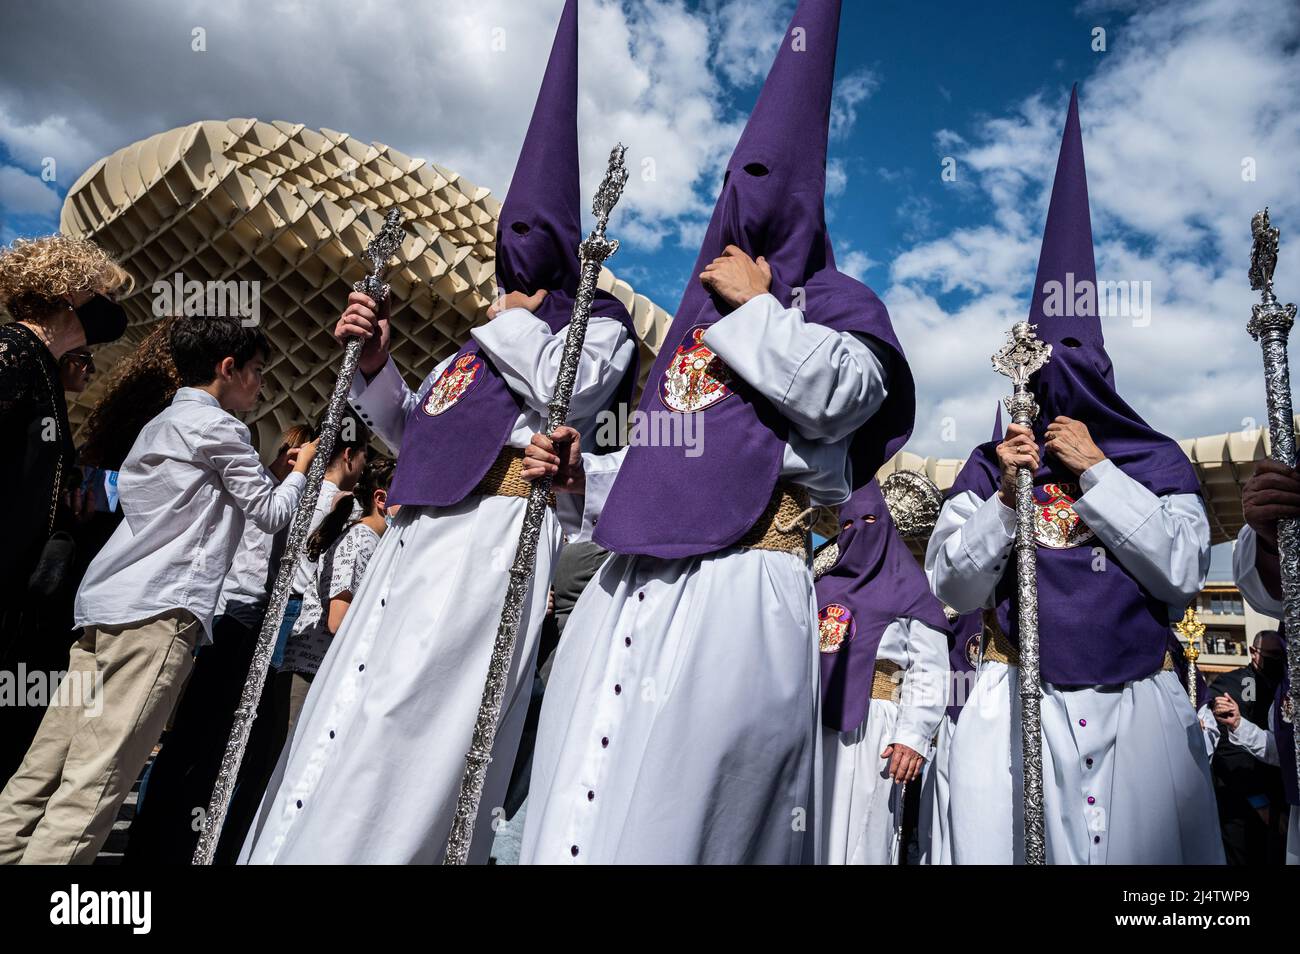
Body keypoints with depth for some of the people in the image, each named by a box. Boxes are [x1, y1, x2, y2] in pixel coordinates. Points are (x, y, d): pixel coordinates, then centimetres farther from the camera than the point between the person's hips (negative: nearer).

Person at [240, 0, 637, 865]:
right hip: (420, 535, 9)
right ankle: (302, 843, 19)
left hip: (496, 533, -8)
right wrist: (377, 363, 12)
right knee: (349, 715, 9)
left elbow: (569, 392, -17)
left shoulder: (597, 321, 7)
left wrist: (510, 323, 1)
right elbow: (410, 433, 28)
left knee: (401, 724, -12)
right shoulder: (482, 341, 26)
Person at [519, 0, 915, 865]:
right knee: (583, 795, 8)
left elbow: (837, 393, -16)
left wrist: (757, 305, -3)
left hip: (738, 591, -6)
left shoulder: (830, 301, 8)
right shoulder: (699, 319, 25)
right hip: (632, 589, 7)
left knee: (670, 810, -5)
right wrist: (583, 474, 10)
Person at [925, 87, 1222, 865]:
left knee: (1146, 850, 5)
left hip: (1137, 706, 1)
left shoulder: (1156, 463, 6)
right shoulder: (990, 467, 3)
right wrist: (1007, 496, -16)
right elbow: (955, 588, -3)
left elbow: (1182, 573, -8)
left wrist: (1095, 471, -11)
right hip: (1018, 707, -1)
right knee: (1015, 848, 0)